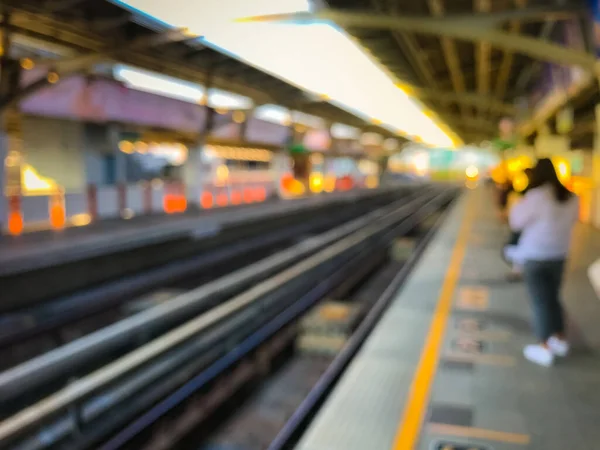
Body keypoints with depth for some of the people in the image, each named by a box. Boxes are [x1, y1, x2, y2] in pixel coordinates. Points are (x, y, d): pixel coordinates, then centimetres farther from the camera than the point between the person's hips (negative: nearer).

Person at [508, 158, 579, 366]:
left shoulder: (536, 196, -20)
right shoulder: (570, 197, 1)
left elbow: (516, 222, -12)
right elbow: (572, 220, 15)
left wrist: (518, 205, 3)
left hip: (536, 256, -6)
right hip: (559, 255, 6)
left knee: (540, 302, 3)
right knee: (553, 297, 21)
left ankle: (545, 348, 11)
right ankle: (560, 340, 31)